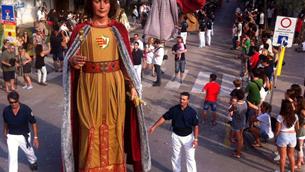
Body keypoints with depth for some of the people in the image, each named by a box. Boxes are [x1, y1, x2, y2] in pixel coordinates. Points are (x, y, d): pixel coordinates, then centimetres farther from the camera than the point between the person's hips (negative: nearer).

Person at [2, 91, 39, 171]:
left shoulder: (26, 109, -24)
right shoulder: (6, 110, -16)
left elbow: (33, 123, -14)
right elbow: (5, 122, 5)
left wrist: (35, 137, -14)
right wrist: (5, 132, 17)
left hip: (24, 136, 0)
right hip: (11, 136, 1)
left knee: (29, 152, 23)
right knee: (12, 157, -4)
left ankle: (33, 162, 56)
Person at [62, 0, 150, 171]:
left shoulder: (119, 29, 4)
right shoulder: (81, 29, 2)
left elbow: (128, 61, 3)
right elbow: (69, 58, 5)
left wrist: (132, 86, -4)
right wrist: (73, 61, -18)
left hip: (114, 86, 1)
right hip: (89, 87, -1)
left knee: (113, 127, 7)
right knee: (90, 128, 4)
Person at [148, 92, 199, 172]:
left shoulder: (192, 112, -17)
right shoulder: (174, 109, -12)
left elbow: (196, 126, -11)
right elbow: (164, 118, -4)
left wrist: (196, 139, -17)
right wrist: (154, 127, -7)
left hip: (188, 137, -2)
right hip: (176, 136, 2)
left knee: (190, 157, 5)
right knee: (176, 156, 17)